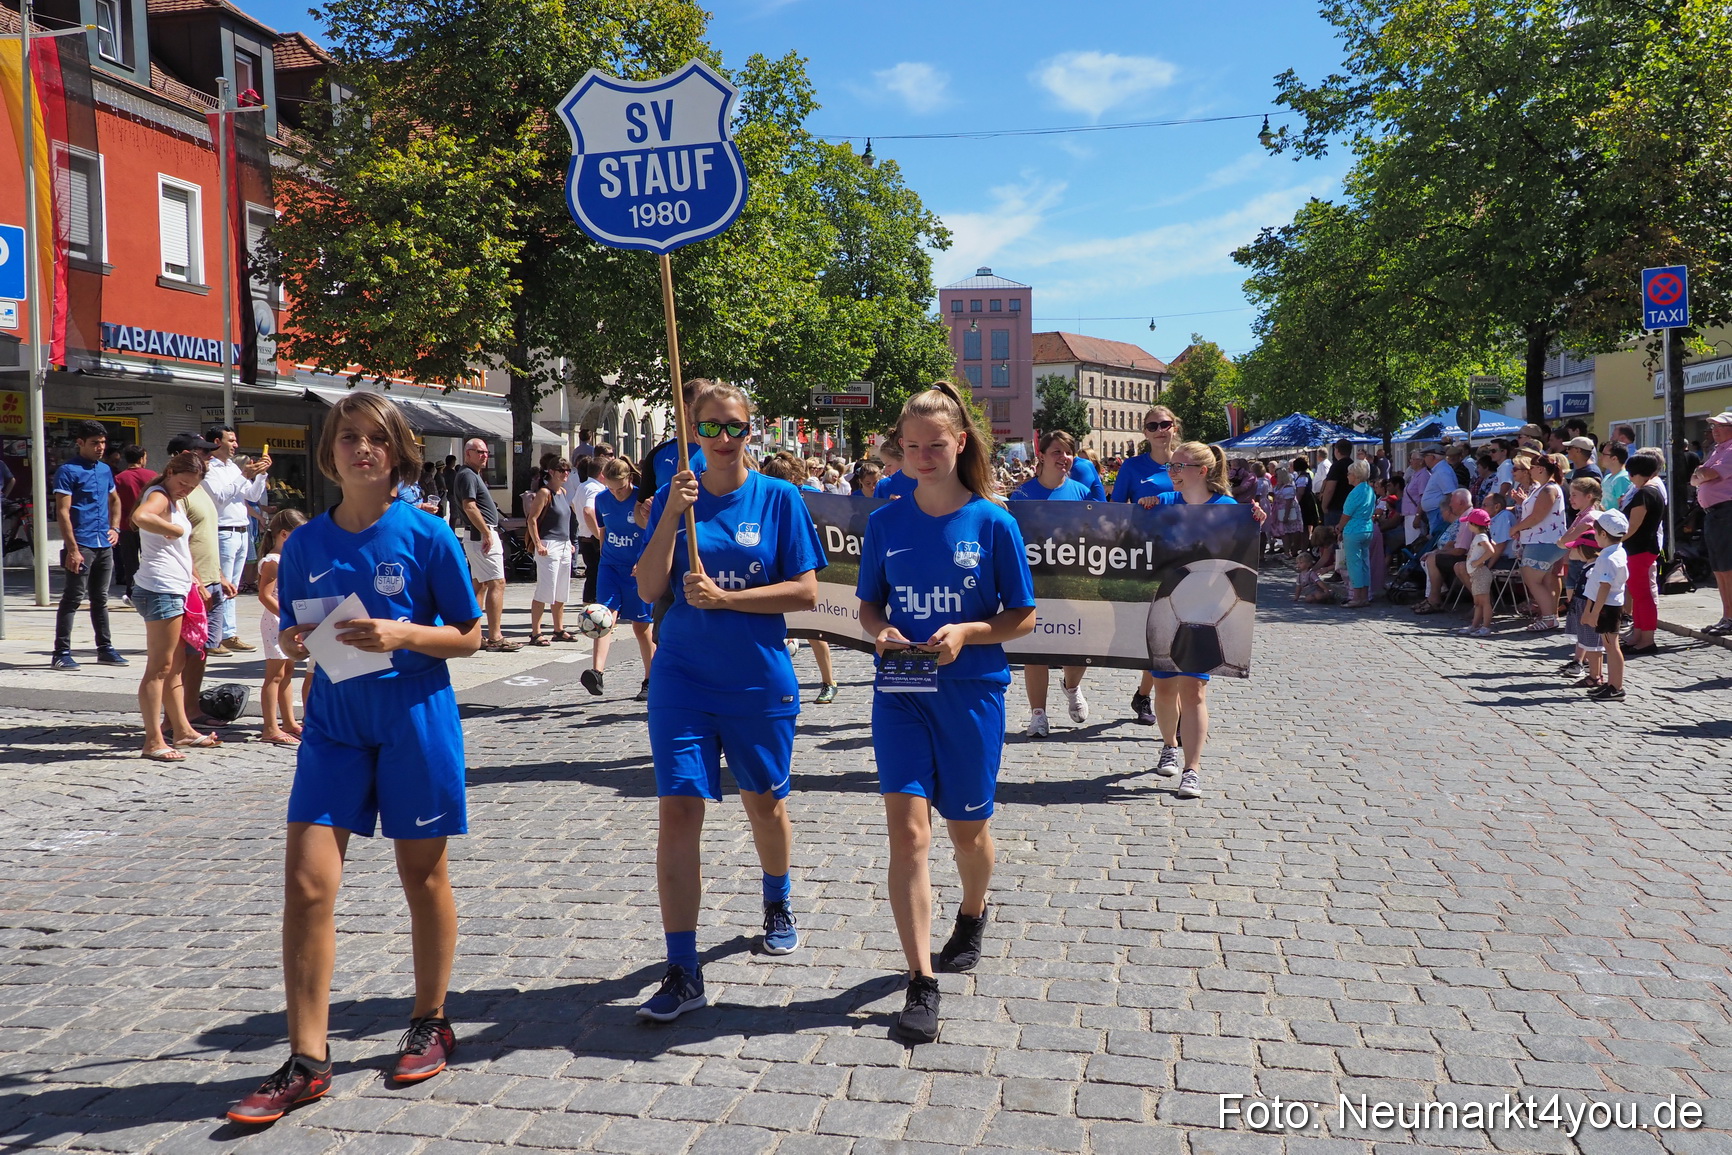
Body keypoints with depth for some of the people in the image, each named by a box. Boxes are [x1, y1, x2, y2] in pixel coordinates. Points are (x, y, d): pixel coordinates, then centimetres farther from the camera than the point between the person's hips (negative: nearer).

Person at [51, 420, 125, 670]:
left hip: (104, 546, 7)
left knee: (100, 599, 13)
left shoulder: (105, 470, 14)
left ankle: (105, 648, 20)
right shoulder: (68, 471, -7)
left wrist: (115, 528, 14)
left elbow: (115, 501, 30)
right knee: (72, 599, -5)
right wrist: (72, 549, -18)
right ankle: (61, 653, -2)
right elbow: (62, 512, -13)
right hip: (81, 545, -7)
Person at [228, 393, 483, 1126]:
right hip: (333, 724, 3)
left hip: (415, 720, -3)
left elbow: (468, 636, -3)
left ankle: (430, 1024, 28)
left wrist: (402, 634, -19)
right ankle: (306, 1059, 7)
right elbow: (293, 634, 13)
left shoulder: (426, 536, -6)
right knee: (306, 883, -4)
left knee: (423, 874, 9)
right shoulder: (305, 544, 4)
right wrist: (295, 642, -10)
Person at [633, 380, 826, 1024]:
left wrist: (723, 597, -15)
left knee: (764, 800, 17)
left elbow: (805, 591, -7)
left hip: (759, 681, 0)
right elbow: (649, 590, -4)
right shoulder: (673, 496, 2)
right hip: (683, 678, 1)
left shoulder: (778, 497, -3)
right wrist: (671, 516, -15)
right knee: (678, 810, -7)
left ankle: (777, 903, 46)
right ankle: (682, 973, -1)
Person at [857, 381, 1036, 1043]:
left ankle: (973, 915, 45)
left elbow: (1023, 618, -2)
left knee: (967, 828, 13)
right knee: (907, 828, -9)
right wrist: (880, 631, -11)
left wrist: (966, 631, -19)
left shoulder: (992, 522, -5)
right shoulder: (886, 522, 2)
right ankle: (921, 983, -3)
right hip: (900, 692, 1)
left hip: (971, 693, -1)